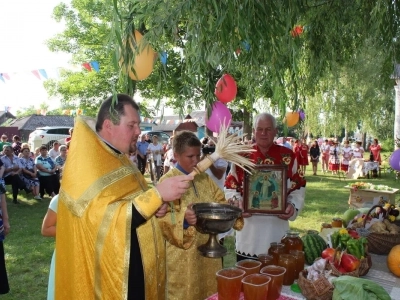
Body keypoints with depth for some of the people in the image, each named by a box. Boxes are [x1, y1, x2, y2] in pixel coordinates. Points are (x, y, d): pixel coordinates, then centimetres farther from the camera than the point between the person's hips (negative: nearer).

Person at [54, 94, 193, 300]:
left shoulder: (120, 160, 10)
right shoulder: (85, 162, -17)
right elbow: (103, 220, -27)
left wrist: (156, 204, 0)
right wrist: (156, 195, -30)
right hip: (107, 277, -8)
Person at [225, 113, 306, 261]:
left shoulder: (288, 156, 2)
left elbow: (298, 186, 6)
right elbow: (231, 186, 4)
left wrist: (293, 206, -10)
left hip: (277, 227, 1)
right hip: (249, 228, 0)